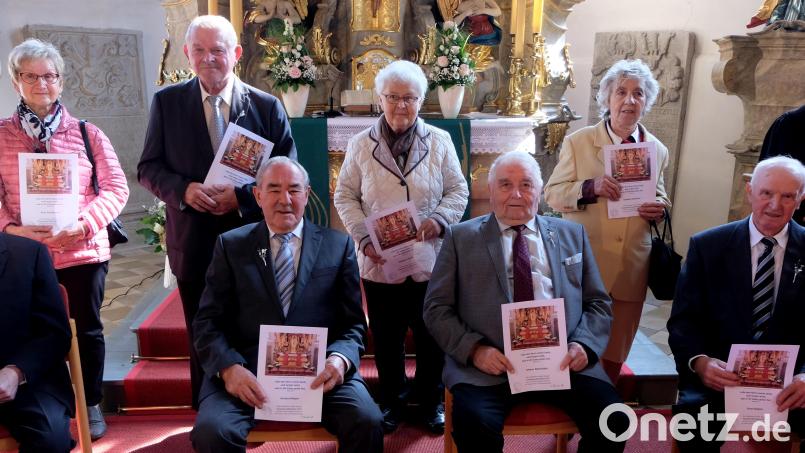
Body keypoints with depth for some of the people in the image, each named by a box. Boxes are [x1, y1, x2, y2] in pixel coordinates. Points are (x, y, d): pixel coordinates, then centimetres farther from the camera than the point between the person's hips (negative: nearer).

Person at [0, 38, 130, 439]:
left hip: (84, 251, 0)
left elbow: (116, 187, -2)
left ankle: (92, 405, 28)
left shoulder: (87, 134, 3)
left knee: (87, 329, 11)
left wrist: (84, 224, -16)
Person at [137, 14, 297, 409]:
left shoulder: (267, 106, -3)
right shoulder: (167, 102, 1)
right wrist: (184, 189, -18)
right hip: (194, 245, 1)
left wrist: (242, 196, -18)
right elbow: (148, 168, 2)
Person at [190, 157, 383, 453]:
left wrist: (340, 359, -13)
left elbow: (353, 323, 10)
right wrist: (229, 367, -14)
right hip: (248, 370, 0)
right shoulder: (230, 246, 11)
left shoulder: (338, 246, 11)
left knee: (368, 422, -25)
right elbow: (208, 321, 6)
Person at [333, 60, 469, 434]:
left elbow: (458, 190, 3)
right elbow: (345, 196, 2)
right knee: (386, 338, 14)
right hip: (380, 262, 0)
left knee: (431, 337, 11)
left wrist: (439, 219, -16)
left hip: (429, 260, 0)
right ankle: (392, 401, 35)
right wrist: (363, 238, -11)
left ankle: (431, 401, 32)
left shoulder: (439, 141, 1)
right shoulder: (360, 144, 2)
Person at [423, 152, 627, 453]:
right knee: (475, 425, -30)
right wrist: (475, 349, -12)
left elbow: (598, 302, 16)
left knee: (613, 421, -21)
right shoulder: (461, 237, 10)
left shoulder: (571, 234, 18)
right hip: (489, 361, -2)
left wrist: (584, 344, -5)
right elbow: (436, 308, 5)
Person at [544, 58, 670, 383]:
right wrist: (590, 187, -20)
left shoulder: (657, 150, 9)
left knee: (614, 357, 14)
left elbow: (660, 197, 18)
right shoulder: (578, 142, -1)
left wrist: (659, 209, -6)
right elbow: (553, 194, -2)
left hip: (632, 268, 3)